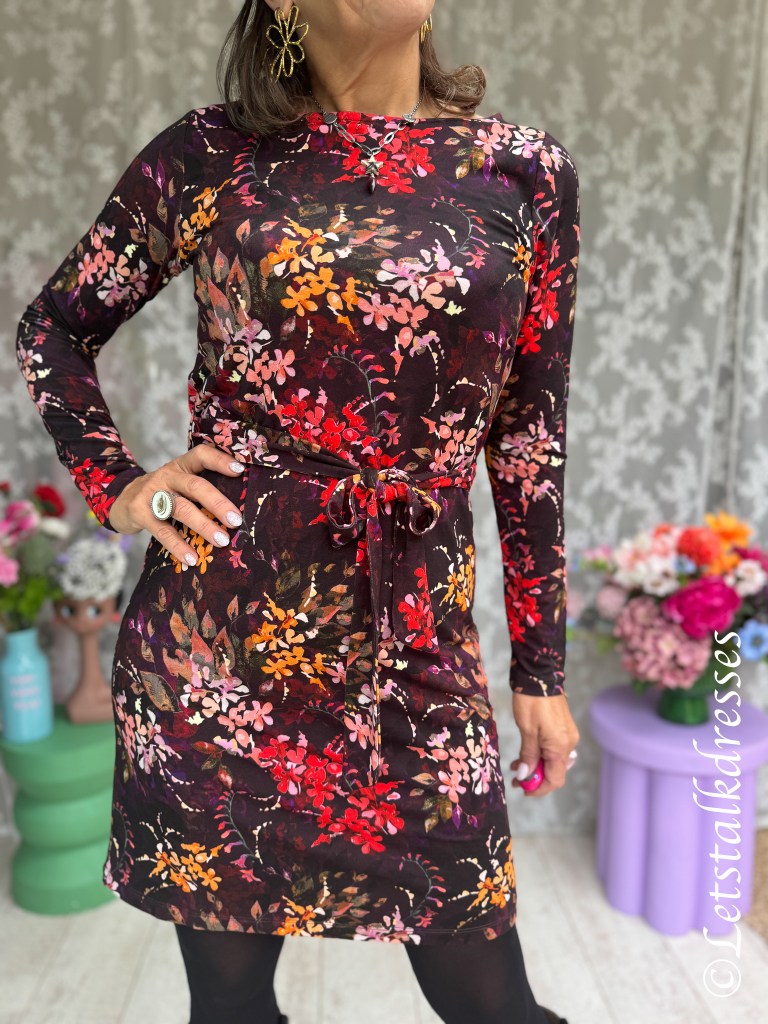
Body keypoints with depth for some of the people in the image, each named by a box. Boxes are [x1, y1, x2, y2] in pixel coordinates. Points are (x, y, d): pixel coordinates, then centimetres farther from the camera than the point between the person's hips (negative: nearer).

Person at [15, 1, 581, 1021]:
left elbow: (529, 438, 6)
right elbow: (54, 327, 16)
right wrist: (114, 486, 1)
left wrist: (540, 668, 9)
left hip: (417, 640, 1)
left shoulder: (525, 171, 4)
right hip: (219, 633, 0)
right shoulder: (210, 154, 2)